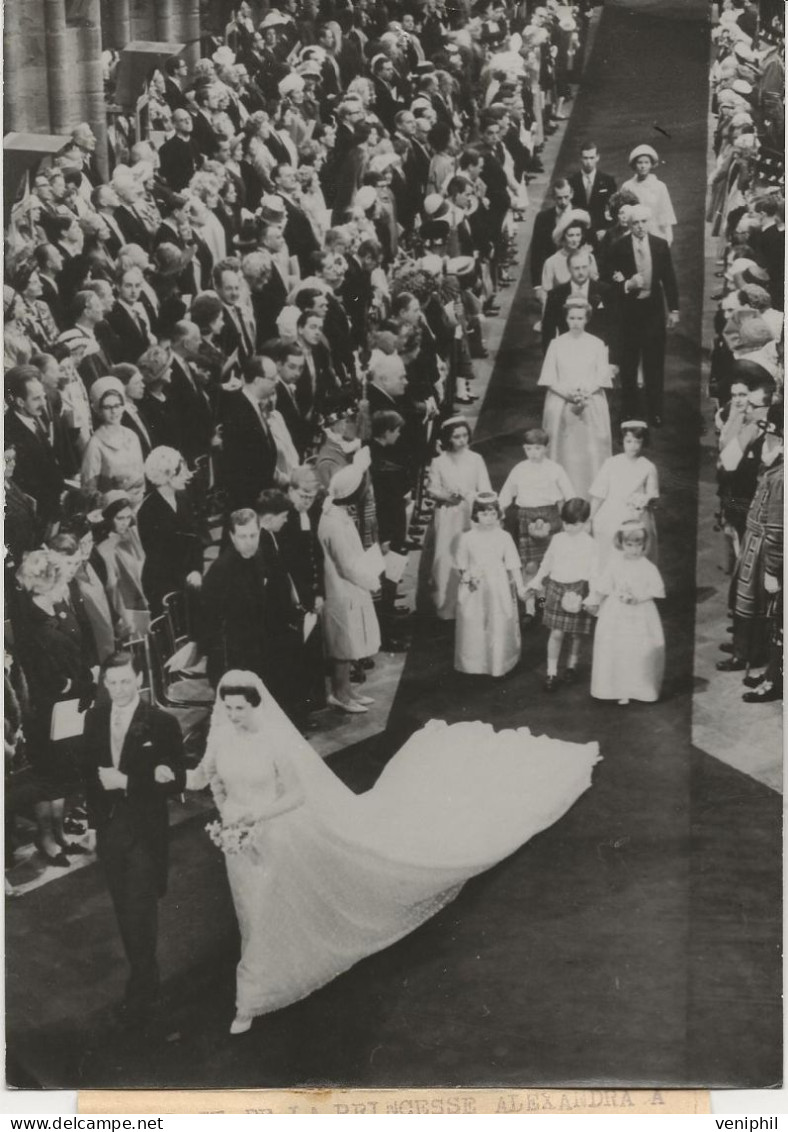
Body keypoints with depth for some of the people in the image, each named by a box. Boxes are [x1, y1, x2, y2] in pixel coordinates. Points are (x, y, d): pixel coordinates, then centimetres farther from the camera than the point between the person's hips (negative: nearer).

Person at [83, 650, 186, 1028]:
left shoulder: (162, 723, -14)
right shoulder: (94, 719, 0)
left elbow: (177, 782, -14)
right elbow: (88, 770, 9)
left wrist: (127, 781, -23)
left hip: (146, 832, -5)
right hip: (108, 830, 5)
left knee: (140, 915, -2)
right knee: (126, 914, 17)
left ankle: (140, 993, 12)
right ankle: (146, 980, 34)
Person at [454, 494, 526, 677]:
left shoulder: (504, 537, -2)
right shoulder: (467, 538, -1)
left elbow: (513, 565, -2)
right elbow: (461, 566, 6)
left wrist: (520, 587, -9)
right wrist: (467, 576, -12)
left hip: (499, 589, 0)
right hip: (474, 591, 0)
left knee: (499, 627, 3)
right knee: (473, 628, 2)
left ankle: (499, 665, 17)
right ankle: (473, 664, 17)